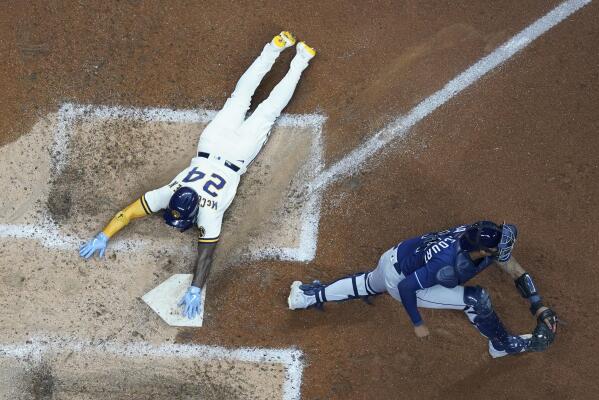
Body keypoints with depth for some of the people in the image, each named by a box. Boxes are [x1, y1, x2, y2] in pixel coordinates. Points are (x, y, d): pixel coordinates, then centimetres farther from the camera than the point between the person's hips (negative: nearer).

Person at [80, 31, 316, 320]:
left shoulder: (209, 213, -35)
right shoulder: (167, 194, -26)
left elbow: (206, 253, -38)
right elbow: (127, 213, -26)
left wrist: (195, 291, -45)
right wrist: (102, 237, -33)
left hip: (237, 153, -3)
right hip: (213, 144, 3)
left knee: (267, 112, 16)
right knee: (240, 97, 22)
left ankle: (299, 61, 30)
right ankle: (276, 48, 36)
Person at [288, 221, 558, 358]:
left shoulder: (479, 236, -21)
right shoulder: (446, 264, -40)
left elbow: (516, 271, -9)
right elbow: (406, 287, -28)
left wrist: (539, 308, -14)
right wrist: (417, 323, -16)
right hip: (399, 280, -7)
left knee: (370, 285, 37)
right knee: (476, 299, -16)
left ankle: (311, 295, 52)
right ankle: (503, 345, 7)